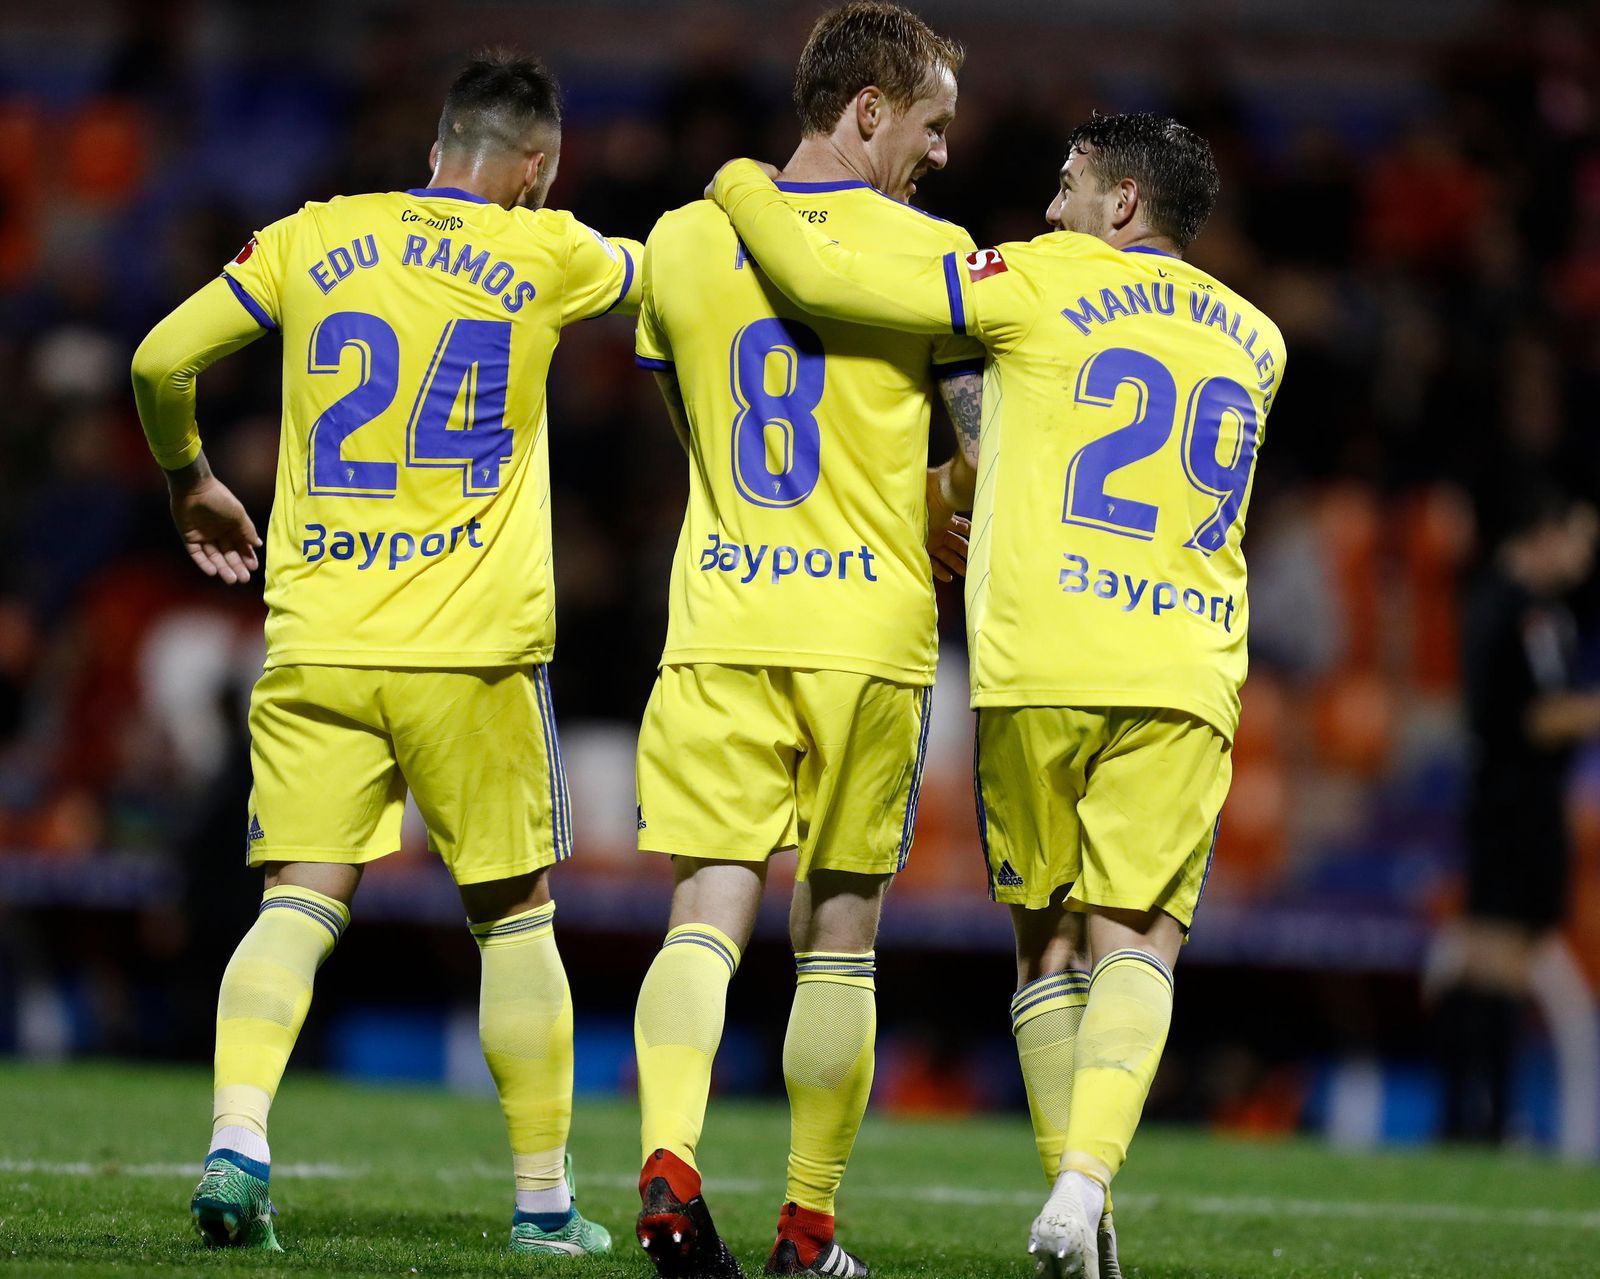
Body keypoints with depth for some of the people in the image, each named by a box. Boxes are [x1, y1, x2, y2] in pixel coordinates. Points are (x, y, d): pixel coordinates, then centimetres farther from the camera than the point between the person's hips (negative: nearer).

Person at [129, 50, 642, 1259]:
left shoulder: (313, 240, 7)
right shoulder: (546, 256, 3)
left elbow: (161, 359, 5)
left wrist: (190, 480, 22)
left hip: (314, 643, 2)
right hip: (470, 654, -2)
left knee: (300, 902, 3)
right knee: (515, 916, 10)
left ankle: (238, 1135, -18)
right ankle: (545, 1197, 13)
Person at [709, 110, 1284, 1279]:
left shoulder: (1036, 285, 3)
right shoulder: (1254, 343, 19)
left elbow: (821, 278, 0)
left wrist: (744, 188, 18)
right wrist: (973, 482, 40)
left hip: (1035, 662, -2)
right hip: (1186, 670, 2)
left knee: (1049, 938, 11)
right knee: (1139, 939, -1)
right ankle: (1084, 1185, -22)